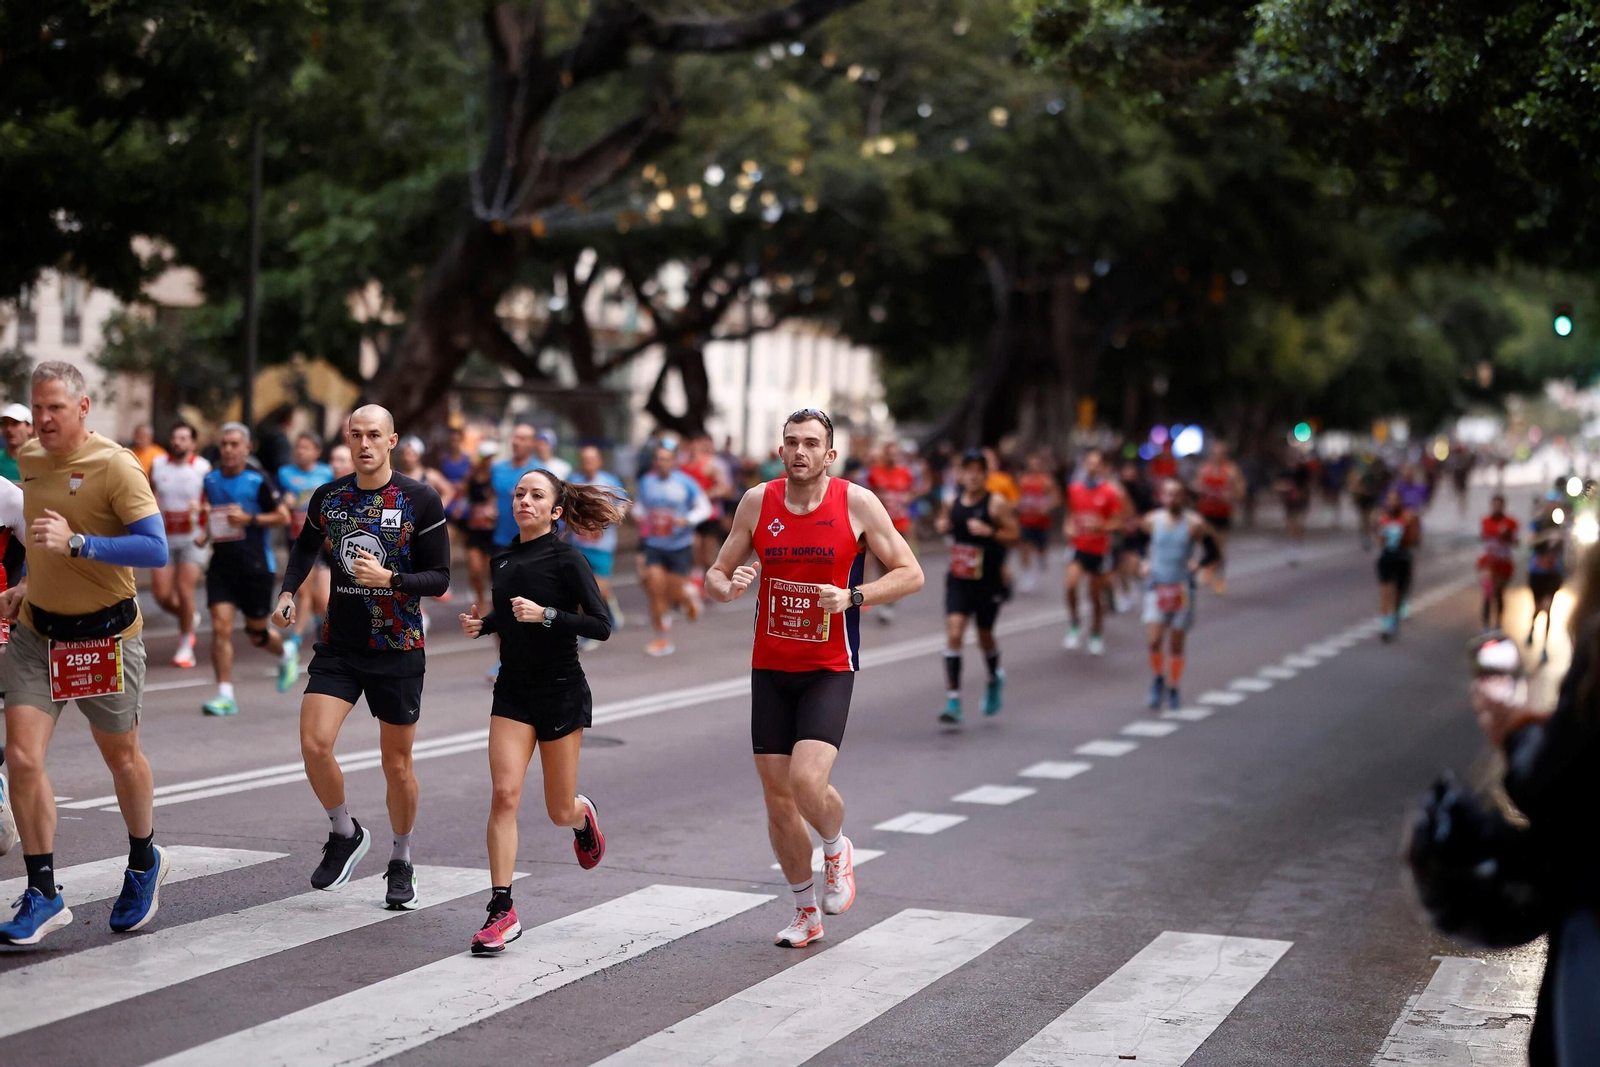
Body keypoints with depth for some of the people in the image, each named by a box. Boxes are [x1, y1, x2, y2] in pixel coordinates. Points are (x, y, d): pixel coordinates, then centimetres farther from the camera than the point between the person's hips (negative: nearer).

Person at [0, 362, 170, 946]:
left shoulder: (116, 466, -17)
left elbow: (156, 550, -27)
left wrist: (76, 544, -34)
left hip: (105, 632, -4)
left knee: (121, 757, 13)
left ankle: (144, 862, 39)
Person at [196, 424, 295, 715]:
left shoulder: (259, 480, -8)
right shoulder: (211, 480, 7)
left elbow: (284, 517, -7)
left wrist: (249, 519, -19)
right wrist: (203, 534, 3)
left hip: (256, 567, -4)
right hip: (221, 566, 4)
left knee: (256, 634, 7)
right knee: (221, 628, -10)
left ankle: (286, 654, 41)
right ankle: (225, 696, -7)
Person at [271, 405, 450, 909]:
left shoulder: (421, 501, -7)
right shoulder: (327, 497, 3)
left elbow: (440, 578, -7)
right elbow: (305, 547, 22)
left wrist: (389, 578, -23)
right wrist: (288, 593, 6)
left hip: (398, 649, -2)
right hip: (338, 646, 2)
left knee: (397, 764, 6)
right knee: (314, 745, -14)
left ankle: (401, 862, 26)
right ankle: (345, 834, 12)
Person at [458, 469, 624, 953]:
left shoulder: (566, 559, -12)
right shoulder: (503, 558, 6)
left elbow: (601, 626, -16)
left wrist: (546, 614, -26)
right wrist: (482, 624, 3)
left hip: (561, 691, -4)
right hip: (513, 691, 4)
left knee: (560, 811, 6)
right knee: (504, 793, -12)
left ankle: (584, 814, 45)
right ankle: (502, 911, -9)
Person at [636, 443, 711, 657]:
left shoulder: (686, 483, -8)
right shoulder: (646, 482, 3)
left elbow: (704, 507, -5)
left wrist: (687, 520, -23)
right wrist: (638, 514, -4)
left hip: (680, 546, -3)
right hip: (654, 545, 3)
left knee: (673, 592, 2)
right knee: (655, 587, -10)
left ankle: (690, 602, 42)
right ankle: (662, 639, 0)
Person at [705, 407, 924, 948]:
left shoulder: (857, 503, -6)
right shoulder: (757, 502, 1)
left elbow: (911, 574, -3)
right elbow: (715, 577, 8)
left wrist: (853, 597, -18)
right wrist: (729, 586, -16)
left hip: (829, 669, -3)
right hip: (770, 668, 3)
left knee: (807, 781, -21)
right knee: (777, 796, 5)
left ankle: (837, 849, 13)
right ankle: (806, 913, 23)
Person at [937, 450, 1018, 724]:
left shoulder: (997, 504, -10)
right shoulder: (954, 503, 3)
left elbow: (1014, 534, -11)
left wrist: (989, 531, -27)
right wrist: (943, 526, -3)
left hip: (988, 582, -3)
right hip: (958, 580, 3)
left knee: (985, 636, 14)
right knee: (953, 633, -14)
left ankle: (994, 679, 47)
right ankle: (953, 700, -15)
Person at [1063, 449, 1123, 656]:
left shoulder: (1111, 492, -6)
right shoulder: (1074, 489, 3)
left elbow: (1117, 522, -3)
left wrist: (1100, 526, -22)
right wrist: (1069, 528, -4)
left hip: (1100, 549, -1)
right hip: (1078, 546, 1)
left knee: (1096, 596, 8)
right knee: (1071, 585, -22)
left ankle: (1096, 636, 27)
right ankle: (1075, 625, 0)